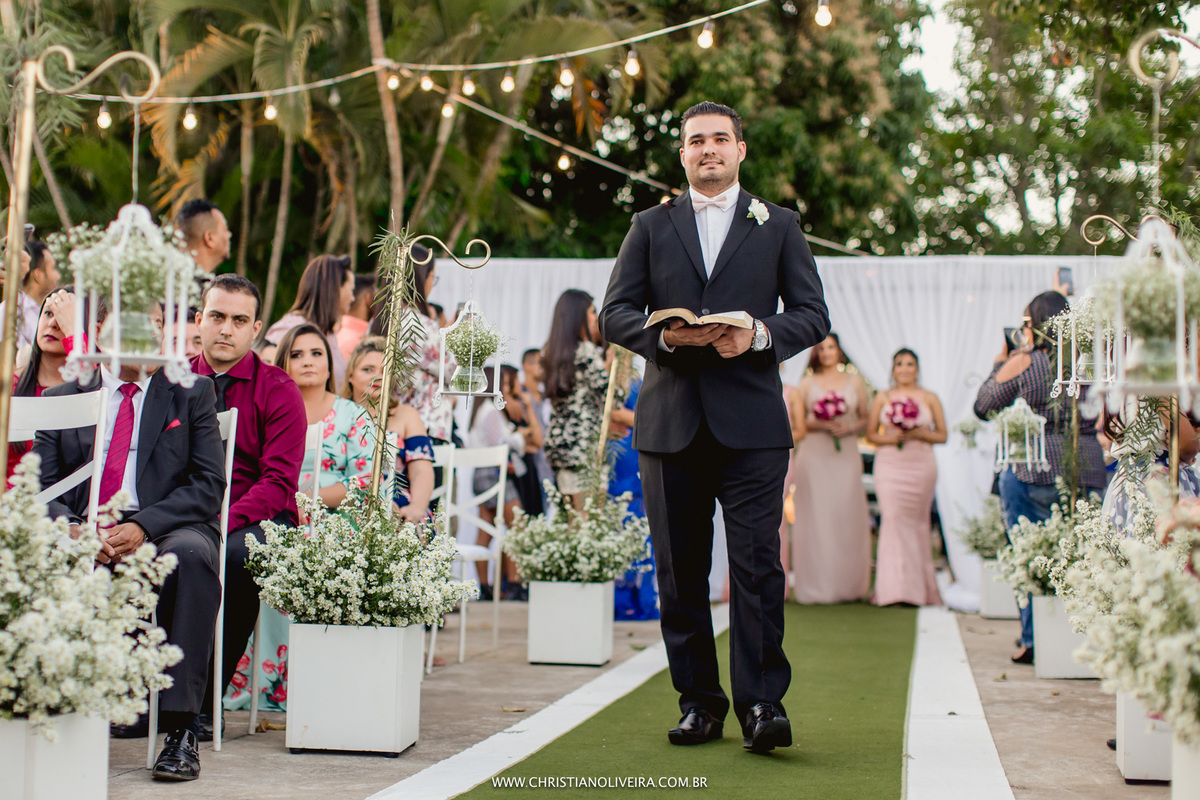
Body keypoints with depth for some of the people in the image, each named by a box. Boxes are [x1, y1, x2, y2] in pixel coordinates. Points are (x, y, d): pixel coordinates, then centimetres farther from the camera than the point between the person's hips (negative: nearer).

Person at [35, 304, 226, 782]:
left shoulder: (191, 393, 11)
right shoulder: (62, 398, 16)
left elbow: (208, 486, 0)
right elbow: (40, 487, 8)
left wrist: (141, 526, -17)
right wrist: (69, 527, -16)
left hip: (166, 531, -2)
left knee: (191, 554, -37)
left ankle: (181, 728, -33)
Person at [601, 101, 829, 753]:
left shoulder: (779, 226, 13)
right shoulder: (650, 227, 16)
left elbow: (813, 315, 7)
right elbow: (614, 313, 9)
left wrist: (760, 333, -13)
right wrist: (663, 334, -11)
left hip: (751, 422, -2)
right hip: (670, 422, 2)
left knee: (756, 564, -10)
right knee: (679, 571, 4)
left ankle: (762, 704, -7)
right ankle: (699, 704, 13)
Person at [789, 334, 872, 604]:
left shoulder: (855, 382, 13)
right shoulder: (807, 384, 10)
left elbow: (866, 420, 13)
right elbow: (797, 423, 7)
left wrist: (850, 428, -7)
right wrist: (820, 424, -10)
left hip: (846, 456, 1)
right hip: (814, 456, -1)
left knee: (847, 516, -5)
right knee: (815, 515, -5)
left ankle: (848, 585, 0)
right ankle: (816, 585, -3)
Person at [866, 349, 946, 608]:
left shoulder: (930, 398, 9)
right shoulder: (882, 398, 10)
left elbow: (942, 435, 8)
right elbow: (871, 434, 11)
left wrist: (920, 433, -9)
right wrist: (889, 438, -9)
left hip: (921, 464, 0)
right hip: (889, 465, 0)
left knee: (918, 521, -1)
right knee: (893, 518, -12)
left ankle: (920, 588, 9)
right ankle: (895, 588, -11)